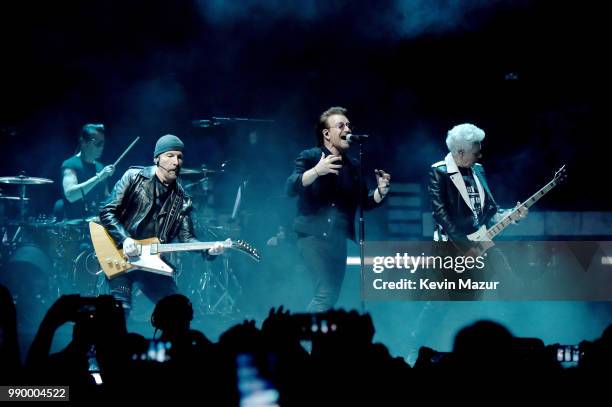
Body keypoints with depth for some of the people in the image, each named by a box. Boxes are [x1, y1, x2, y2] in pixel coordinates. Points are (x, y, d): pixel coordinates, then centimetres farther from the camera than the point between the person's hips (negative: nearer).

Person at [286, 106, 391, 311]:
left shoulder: (352, 166, 14)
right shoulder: (309, 157, -2)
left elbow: (365, 202, 16)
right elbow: (290, 188, -16)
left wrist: (381, 191, -4)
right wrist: (317, 171, -30)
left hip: (338, 239, 6)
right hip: (312, 235, -6)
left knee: (332, 295, 6)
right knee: (326, 293, -17)